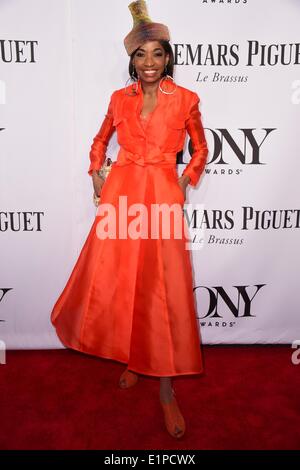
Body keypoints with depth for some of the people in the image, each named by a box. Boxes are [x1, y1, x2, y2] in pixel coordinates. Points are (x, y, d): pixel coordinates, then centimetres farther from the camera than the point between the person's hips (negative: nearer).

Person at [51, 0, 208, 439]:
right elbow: (101, 139, 23)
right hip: (121, 192, 3)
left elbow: (201, 149, 13)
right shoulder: (120, 98, 10)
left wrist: (185, 183, 1)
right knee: (117, 280, 5)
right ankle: (131, 357, 29)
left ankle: (166, 386, 11)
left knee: (162, 286, -3)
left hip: (162, 195, -2)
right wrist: (96, 174, 11)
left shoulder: (185, 99, 3)